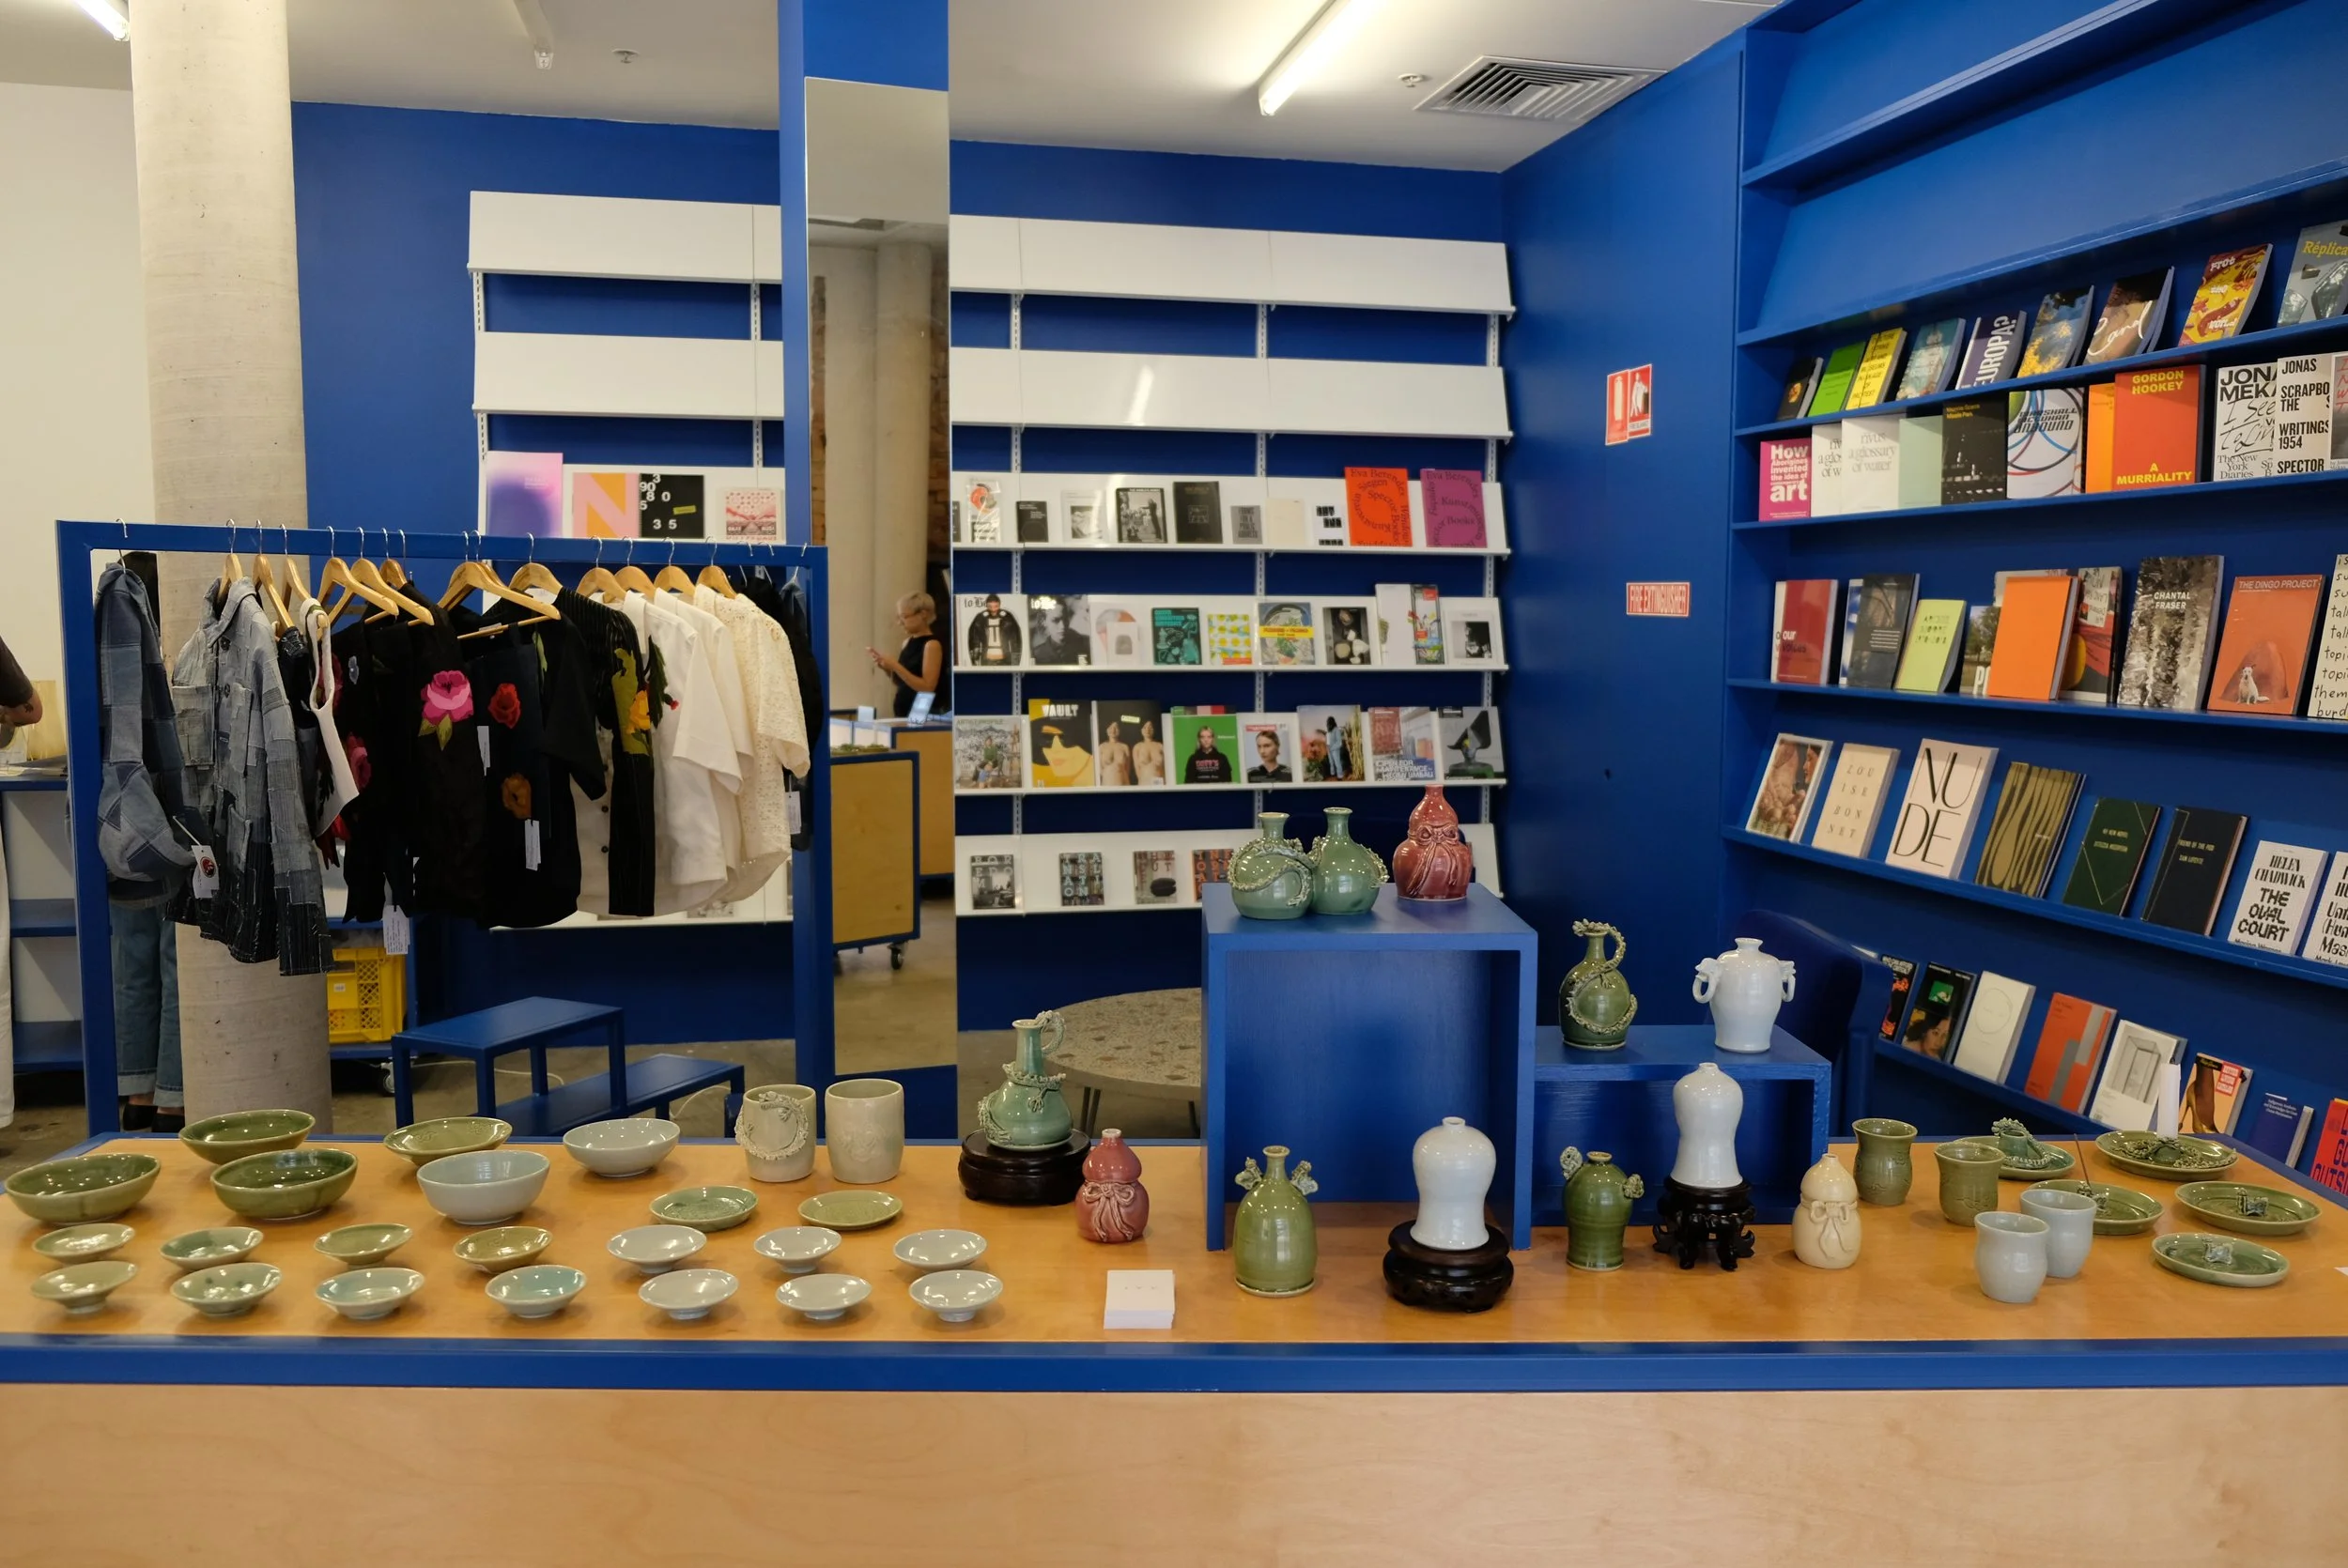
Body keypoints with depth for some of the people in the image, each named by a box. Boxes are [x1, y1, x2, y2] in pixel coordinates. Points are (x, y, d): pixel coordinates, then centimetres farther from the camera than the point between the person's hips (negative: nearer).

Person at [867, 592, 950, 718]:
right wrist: (886, 668, 0)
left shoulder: (932, 644, -11)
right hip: (906, 713, 7)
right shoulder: (908, 642, 10)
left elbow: (927, 687, -19)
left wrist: (895, 666, -20)